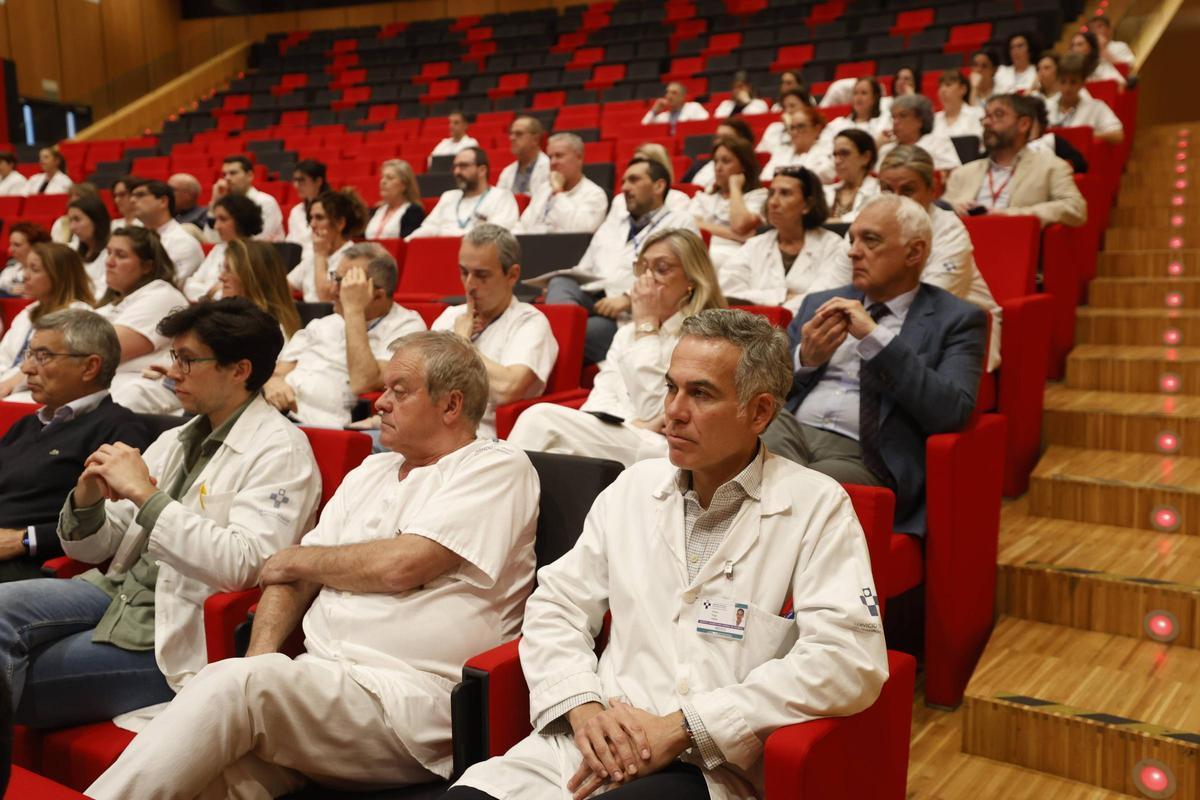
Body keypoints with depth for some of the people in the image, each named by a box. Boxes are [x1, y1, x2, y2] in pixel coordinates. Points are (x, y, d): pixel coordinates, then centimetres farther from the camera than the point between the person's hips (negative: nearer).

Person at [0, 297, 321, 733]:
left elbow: (245, 564, -25)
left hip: (177, 634, -7)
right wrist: (86, 500, -6)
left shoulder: (279, 449, -9)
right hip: (120, 592, 7)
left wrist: (146, 494, -22)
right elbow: (94, 548, 18)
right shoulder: (175, 440, 14)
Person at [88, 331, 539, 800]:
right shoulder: (370, 472, 23)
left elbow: (400, 565, -13)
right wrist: (259, 659, -3)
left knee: (233, 685, -28)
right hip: (319, 682, 6)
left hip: (404, 702, -6)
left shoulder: (498, 468, 0)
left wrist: (295, 559, 3)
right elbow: (291, 574, 17)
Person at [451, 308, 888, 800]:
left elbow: (848, 660, -13)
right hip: (598, 739, 4)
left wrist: (681, 727, -16)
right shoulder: (633, 487, 13)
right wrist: (583, 707, -7)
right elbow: (556, 605, 13)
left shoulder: (818, 507, -2)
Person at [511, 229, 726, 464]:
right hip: (614, 440, 5)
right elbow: (601, 398, 9)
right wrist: (635, 424, -15)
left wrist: (646, 323, -3)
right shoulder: (627, 333, 23)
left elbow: (653, 406, -10)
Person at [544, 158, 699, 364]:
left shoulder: (680, 222, 12)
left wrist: (628, 297, -19)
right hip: (590, 298, 5)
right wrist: (558, 284, 5)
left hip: (629, 314, -5)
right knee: (560, 283, -29)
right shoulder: (612, 223, 34)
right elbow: (584, 270, 30)